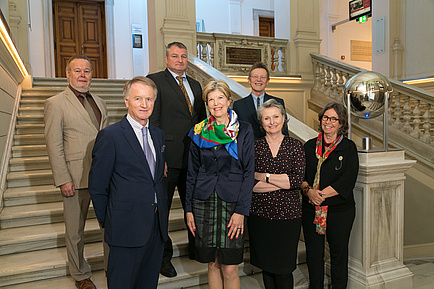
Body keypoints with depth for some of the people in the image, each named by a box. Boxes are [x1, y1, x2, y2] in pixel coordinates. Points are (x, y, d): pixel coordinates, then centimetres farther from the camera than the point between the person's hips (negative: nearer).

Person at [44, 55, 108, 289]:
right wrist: (63, 179, -13)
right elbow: (53, 145, -7)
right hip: (76, 178, -5)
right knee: (75, 230, 10)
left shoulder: (99, 102, 15)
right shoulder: (55, 103, -3)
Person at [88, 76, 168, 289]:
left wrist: (161, 214, 11)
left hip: (157, 224, 6)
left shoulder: (158, 134, 9)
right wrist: (107, 221, 0)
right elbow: (97, 185, -7)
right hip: (127, 226, -6)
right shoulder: (110, 135, -11)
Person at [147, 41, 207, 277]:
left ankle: (196, 248, 37)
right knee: (161, 208, 8)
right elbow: (152, 121, -10)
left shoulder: (195, 85, 16)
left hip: (194, 157, 6)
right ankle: (163, 256, 25)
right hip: (169, 157, -6)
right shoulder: (155, 80, -3)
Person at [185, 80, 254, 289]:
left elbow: (249, 173, -4)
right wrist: (189, 209, 5)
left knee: (230, 269, 2)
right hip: (204, 204, 3)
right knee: (212, 264, 12)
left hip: (232, 203, -2)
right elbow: (192, 173, 9)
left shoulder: (244, 131, -2)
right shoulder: (199, 132, 6)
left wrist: (241, 211, -11)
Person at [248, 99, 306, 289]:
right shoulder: (253, 146, 2)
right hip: (260, 214, 1)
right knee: (266, 265, 13)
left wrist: (263, 176, -10)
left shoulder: (295, 146, 2)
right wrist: (283, 181, -12)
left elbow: (298, 180, -9)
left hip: (288, 214, -1)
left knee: (283, 269, 4)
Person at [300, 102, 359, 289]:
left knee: (338, 253, 12)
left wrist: (321, 194, -16)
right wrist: (308, 191, -17)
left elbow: (348, 180, -11)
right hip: (311, 210, 2)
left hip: (340, 210, -2)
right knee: (313, 254, 11)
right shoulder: (309, 146, 8)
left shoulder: (349, 147, -1)